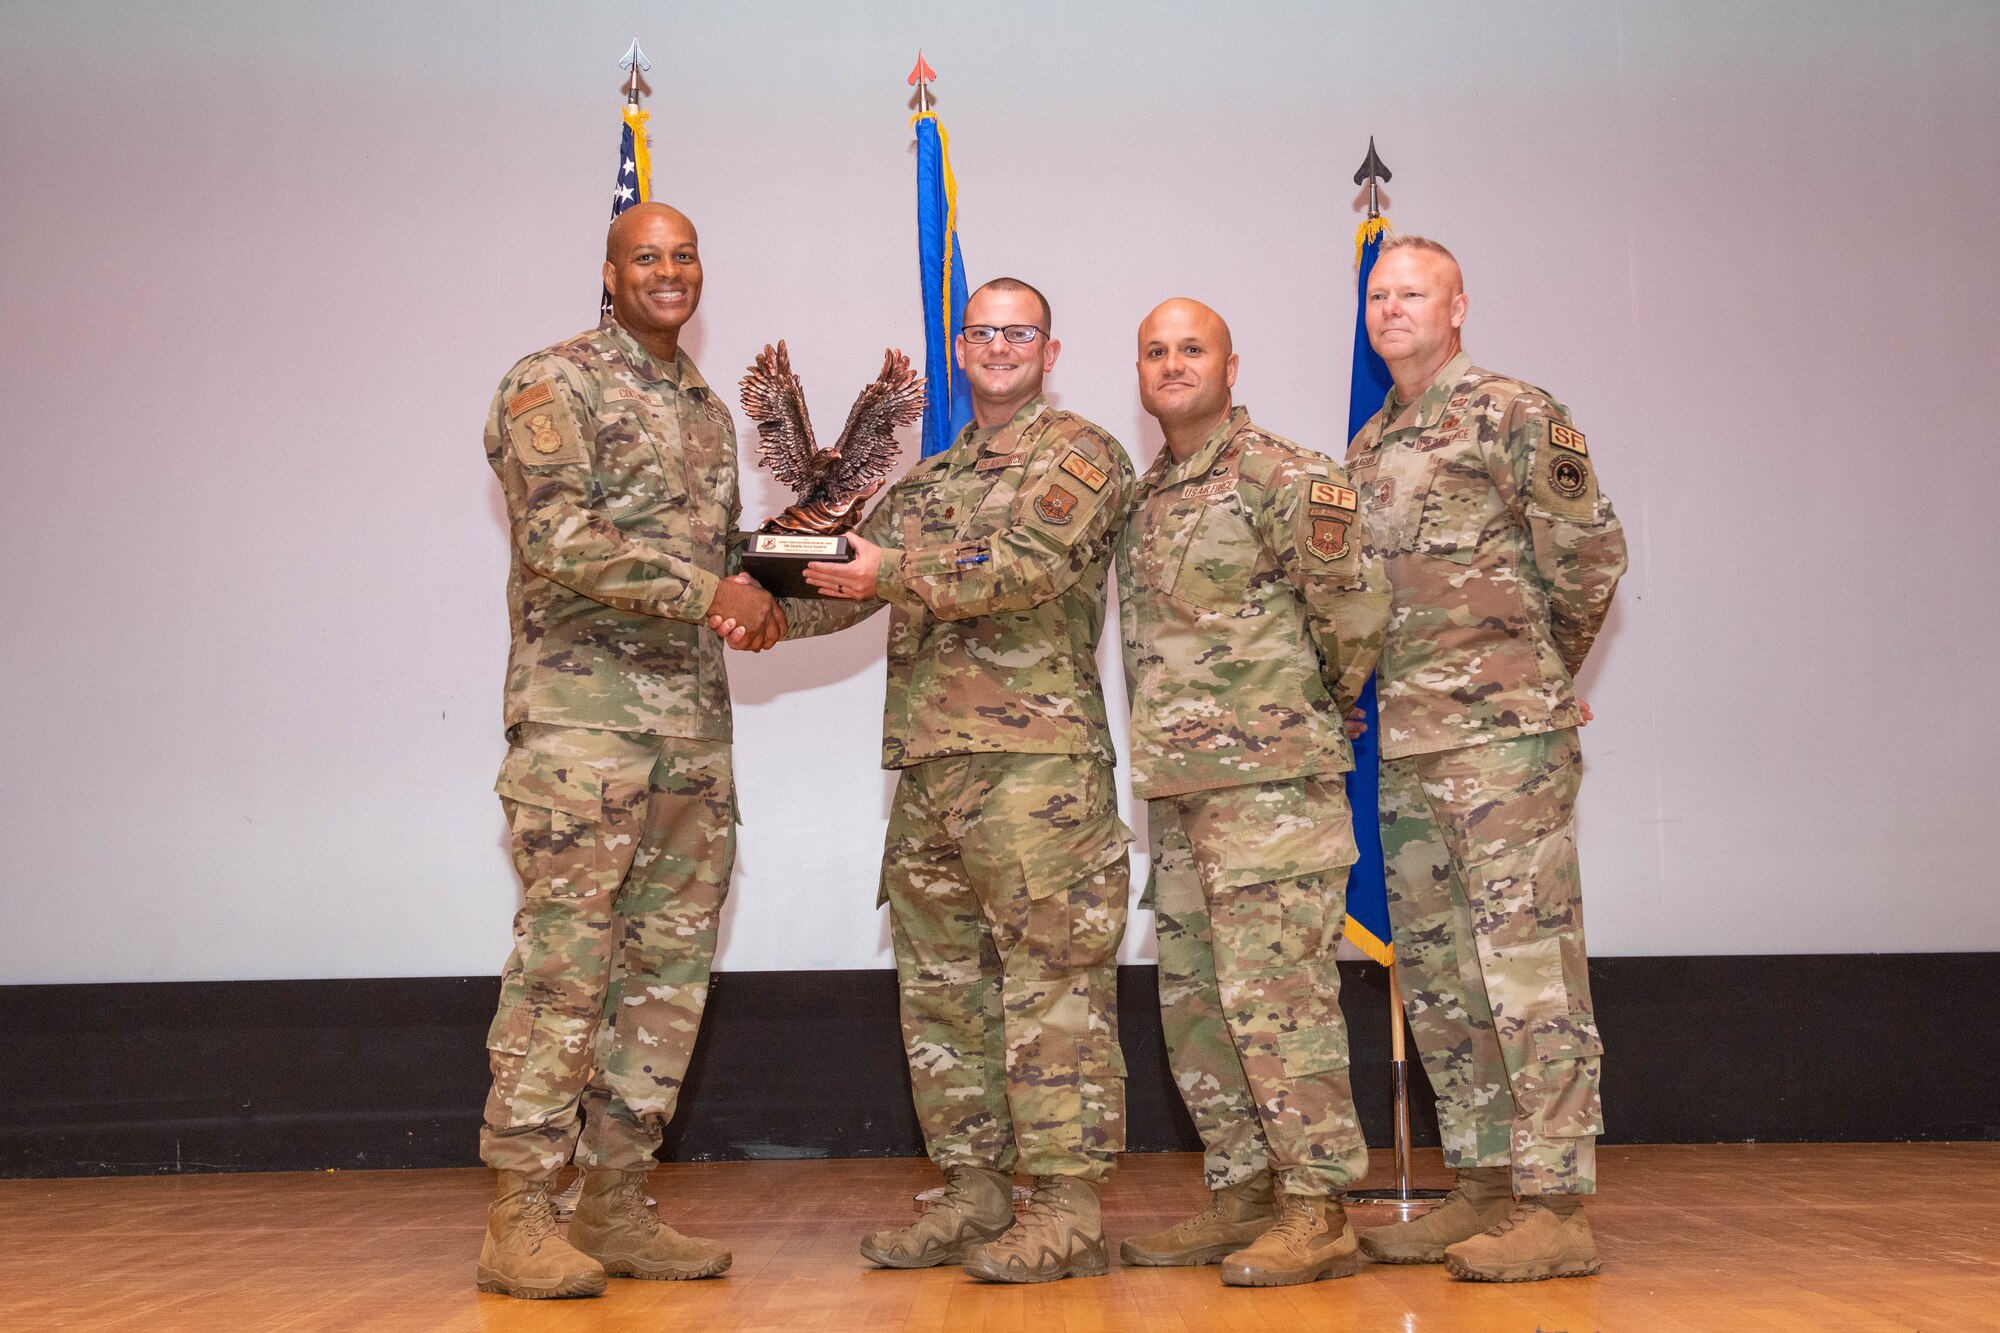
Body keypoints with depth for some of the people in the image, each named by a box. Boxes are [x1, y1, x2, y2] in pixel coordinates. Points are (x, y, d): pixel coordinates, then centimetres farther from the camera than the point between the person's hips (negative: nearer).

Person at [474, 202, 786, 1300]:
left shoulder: (709, 409, 21)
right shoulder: (552, 383, -3)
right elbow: (561, 541, -16)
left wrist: (765, 592, 5)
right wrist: (713, 593, -16)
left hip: (694, 718, 8)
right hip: (582, 711, -7)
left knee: (669, 964, 7)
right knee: (564, 962, -8)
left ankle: (617, 1204, 15)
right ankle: (519, 1218, 0)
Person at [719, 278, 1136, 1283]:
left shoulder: (1080, 454, 1)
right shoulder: (927, 480, 24)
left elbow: (1034, 562, -16)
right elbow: (854, 572, 18)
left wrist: (898, 574, -23)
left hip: (1035, 756, -7)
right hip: (927, 759, 8)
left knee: (1051, 978, -6)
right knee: (942, 981, 10)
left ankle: (1070, 1209, -1)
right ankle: (974, 1194, 19)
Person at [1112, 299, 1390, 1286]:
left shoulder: (1279, 474, -9)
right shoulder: (1145, 494, 17)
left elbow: (1357, 594, -13)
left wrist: (1328, 696, 0)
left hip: (1270, 779, -9)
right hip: (1175, 788, 9)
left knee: (1274, 993, -8)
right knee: (1192, 999, 11)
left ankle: (1318, 1211, 1)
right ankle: (1241, 1195, 22)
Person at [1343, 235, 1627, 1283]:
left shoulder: (1510, 413, -3)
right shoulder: (1366, 448, 19)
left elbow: (1589, 549, -5)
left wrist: (1533, 673, 5)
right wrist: (1387, 685, 15)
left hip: (1505, 734, -8)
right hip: (1406, 742, 8)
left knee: (1529, 962, -7)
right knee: (1436, 973, 11)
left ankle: (1555, 1204, -2)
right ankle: (1483, 1185, 20)